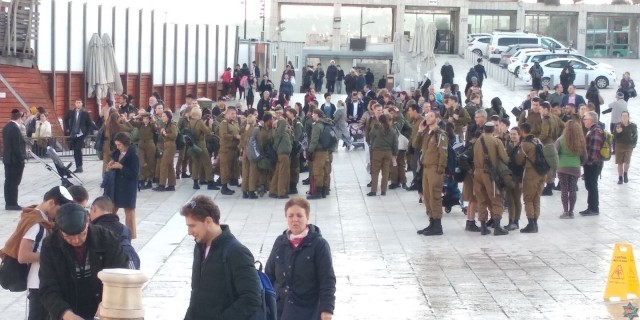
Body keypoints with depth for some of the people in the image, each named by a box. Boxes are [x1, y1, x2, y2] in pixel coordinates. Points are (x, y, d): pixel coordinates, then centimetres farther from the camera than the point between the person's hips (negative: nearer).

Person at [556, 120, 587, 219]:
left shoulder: (561, 140, -9)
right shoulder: (581, 141, -1)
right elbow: (584, 156, 6)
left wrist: (556, 163, 8)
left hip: (563, 167, -2)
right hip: (575, 168, 2)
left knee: (564, 190, 3)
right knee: (573, 190, 7)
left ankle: (566, 211, 1)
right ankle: (571, 212, 10)